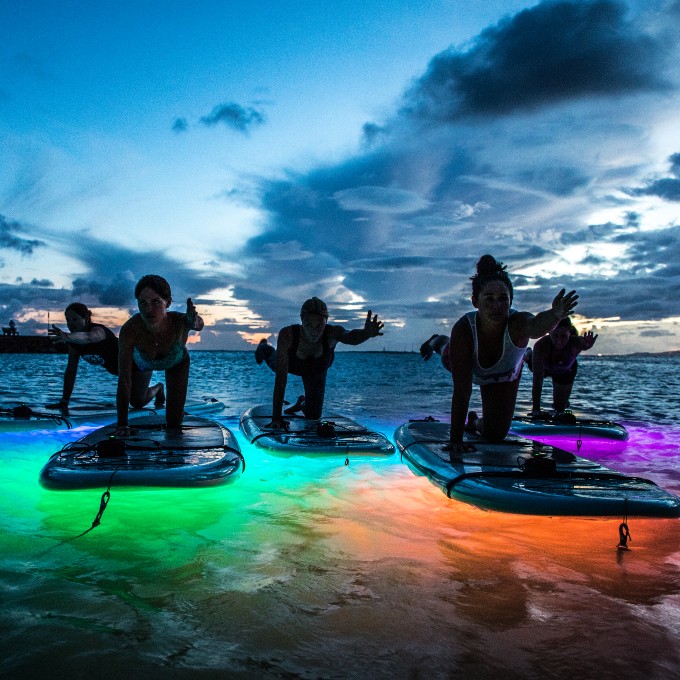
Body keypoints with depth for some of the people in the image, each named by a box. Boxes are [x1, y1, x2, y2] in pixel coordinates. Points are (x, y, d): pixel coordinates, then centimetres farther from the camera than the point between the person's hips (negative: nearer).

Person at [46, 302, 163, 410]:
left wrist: (66, 336, -84)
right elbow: (71, 370, -12)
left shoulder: (98, 331, -37)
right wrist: (64, 401, -16)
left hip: (138, 363, -8)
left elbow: (88, 337, -63)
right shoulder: (73, 341, -15)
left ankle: (158, 388, 23)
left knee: (137, 403, -7)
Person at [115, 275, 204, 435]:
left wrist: (194, 322, -93)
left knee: (174, 422, 2)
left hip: (176, 362, 0)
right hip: (142, 363, 1)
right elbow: (124, 381, -39)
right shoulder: (129, 330, -42)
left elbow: (198, 324, -68)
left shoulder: (178, 321, -43)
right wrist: (122, 424, -40)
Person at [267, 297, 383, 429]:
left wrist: (367, 333, -91)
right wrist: (276, 417, -51)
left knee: (313, 416, -1)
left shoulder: (332, 333, -43)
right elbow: (280, 378, -48)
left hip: (316, 371, -1)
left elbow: (351, 337, -67)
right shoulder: (287, 335, -46)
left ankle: (301, 403, 38)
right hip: (291, 365, 1)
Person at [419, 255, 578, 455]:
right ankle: (438, 342, 70)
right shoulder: (463, 329, -44)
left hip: (505, 378, 1)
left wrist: (555, 315, -95)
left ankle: (475, 422, 40)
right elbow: (461, 390, -44)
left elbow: (536, 326, -72)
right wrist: (455, 440, -46)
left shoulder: (517, 323, -45)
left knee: (495, 435, 5)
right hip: (461, 363, 0)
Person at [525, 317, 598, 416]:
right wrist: (536, 409, -48)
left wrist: (587, 345, -90)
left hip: (566, 371, 1)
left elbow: (584, 344, -66)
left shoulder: (575, 343, -41)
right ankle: (529, 355, 58)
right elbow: (537, 381, -45)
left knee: (560, 408, 15)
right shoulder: (541, 345, -44)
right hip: (543, 367, -1)